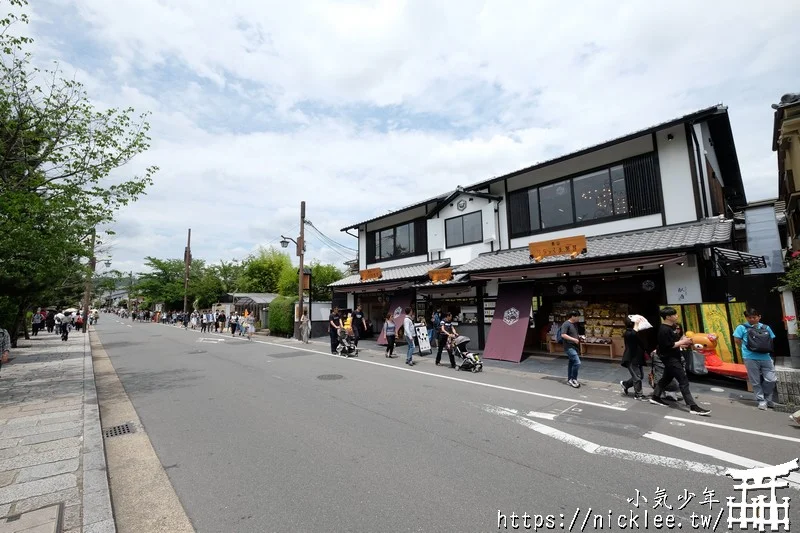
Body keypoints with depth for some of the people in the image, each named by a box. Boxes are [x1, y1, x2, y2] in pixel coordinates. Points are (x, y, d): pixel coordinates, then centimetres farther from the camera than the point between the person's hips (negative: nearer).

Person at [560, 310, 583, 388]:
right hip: (569, 347, -9)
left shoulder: (575, 324, 15)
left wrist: (579, 337, 8)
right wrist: (574, 339, -22)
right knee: (577, 362, -15)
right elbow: (563, 335, -22)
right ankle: (573, 379, -3)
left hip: (575, 347, 9)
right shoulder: (566, 324, -14)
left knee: (571, 363, 13)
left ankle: (569, 380, 21)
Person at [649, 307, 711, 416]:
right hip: (670, 359, -11)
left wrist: (681, 342, 4)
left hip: (672, 358, 11)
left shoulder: (669, 327, 11)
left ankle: (655, 397, 27)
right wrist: (683, 342, -13)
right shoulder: (665, 330, -21)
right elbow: (669, 345, -23)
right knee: (684, 381, -9)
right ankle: (693, 407, -8)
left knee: (666, 378, 17)